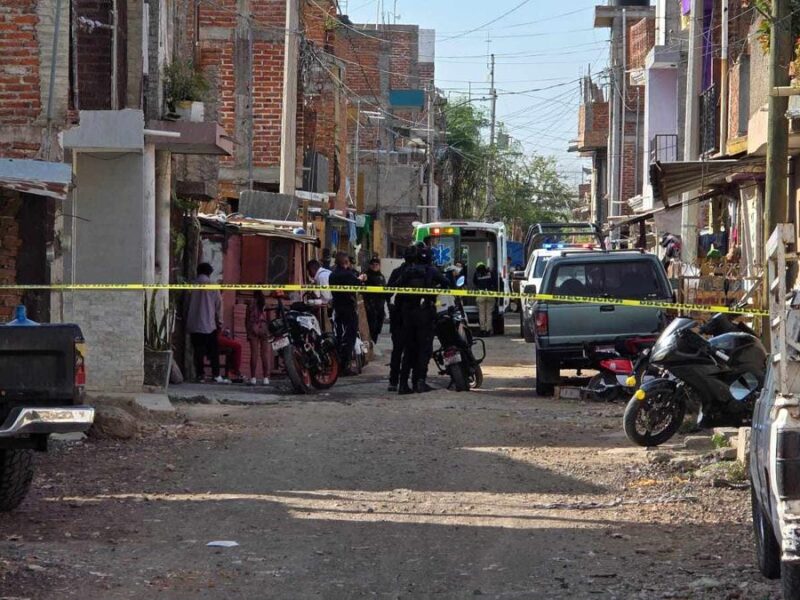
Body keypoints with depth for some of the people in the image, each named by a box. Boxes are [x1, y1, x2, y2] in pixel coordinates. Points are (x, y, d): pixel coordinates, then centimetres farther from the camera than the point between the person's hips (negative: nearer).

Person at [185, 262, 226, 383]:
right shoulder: (212, 287, -3)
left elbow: (187, 305, 7)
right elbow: (218, 305, 0)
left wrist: (188, 322, 15)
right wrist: (219, 321, 10)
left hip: (193, 325, 2)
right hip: (209, 325, -2)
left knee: (198, 351, 4)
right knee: (214, 351, 3)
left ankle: (199, 374, 1)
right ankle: (216, 375, -2)